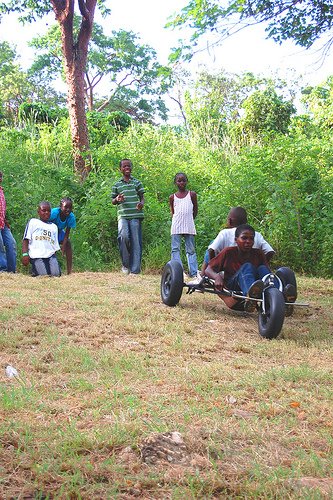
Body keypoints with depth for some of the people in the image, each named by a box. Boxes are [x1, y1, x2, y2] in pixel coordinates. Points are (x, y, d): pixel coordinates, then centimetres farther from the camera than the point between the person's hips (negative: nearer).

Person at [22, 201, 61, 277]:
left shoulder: (54, 226, 24)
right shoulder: (33, 222, 11)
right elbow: (26, 239, 3)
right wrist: (25, 254, -9)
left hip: (50, 255, 4)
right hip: (37, 256, -4)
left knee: (56, 274, -17)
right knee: (43, 276, -19)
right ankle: (34, 270, 12)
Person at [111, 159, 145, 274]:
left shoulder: (137, 182, 11)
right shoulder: (117, 185, 13)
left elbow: (142, 197, 12)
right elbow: (112, 201, 17)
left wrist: (141, 204, -11)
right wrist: (117, 200, -6)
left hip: (136, 215, 0)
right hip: (123, 215, 0)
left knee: (136, 242, -3)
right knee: (123, 236, -23)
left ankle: (135, 269, 1)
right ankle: (125, 264, -4)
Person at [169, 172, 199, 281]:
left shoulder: (192, 194, 6)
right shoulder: (172, 197, 8)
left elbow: (195, 211, 13)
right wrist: (178, 220, 5)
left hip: (189, 226, -1)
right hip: (176, 227, 1)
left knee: (191, 250, 3)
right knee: (175, 249, -5)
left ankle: (194, 274, 2)